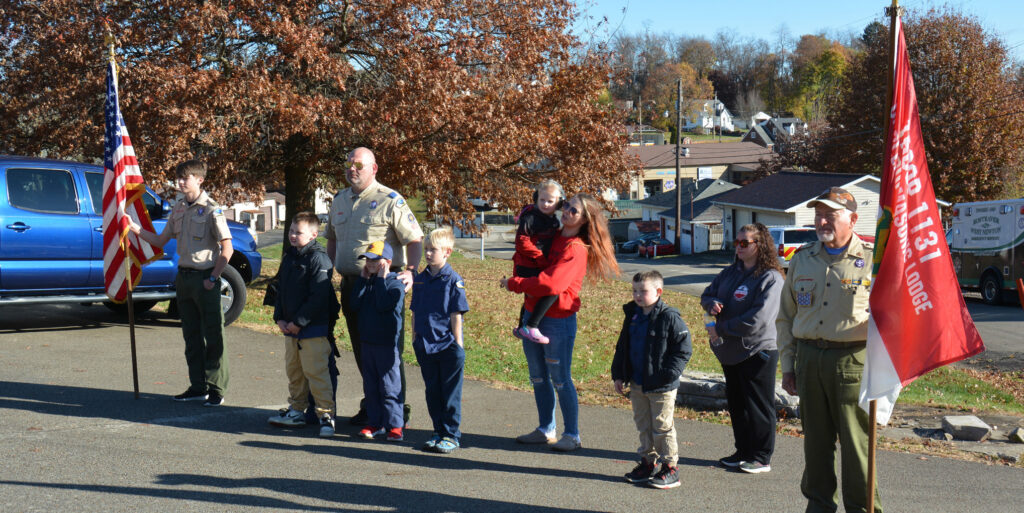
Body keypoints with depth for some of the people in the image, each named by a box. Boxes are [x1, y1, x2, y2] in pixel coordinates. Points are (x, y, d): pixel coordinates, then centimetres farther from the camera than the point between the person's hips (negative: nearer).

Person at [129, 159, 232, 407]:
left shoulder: (212, 210, -10)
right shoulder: (178, 210, 12)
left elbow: (227, 249, -12)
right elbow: (161, 240, 17)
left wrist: (213, 278, -15)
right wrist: (135, 228, 6)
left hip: (204, 278, -7)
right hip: (184, 276, 7)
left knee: (213, 337, -2)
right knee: (191, 336, 12)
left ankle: (216, 390, 4)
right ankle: (198, 387, 20)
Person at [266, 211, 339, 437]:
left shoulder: (318, 259, -14)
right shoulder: (289, 257, 13)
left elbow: (318, 297, -19)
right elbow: (281, 290, 19)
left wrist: (298, 322, -18)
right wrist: (279, 318, 6)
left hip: (313, 329, -9)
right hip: (290, 328, 9)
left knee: (316, 372, -7)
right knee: (293, 371, 17)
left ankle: (326, 415, 0)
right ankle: (296, 411, 29)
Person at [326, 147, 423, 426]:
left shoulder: (390, 200, -7)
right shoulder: (339, 200, 14)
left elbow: (415, 239, -10)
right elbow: (332, 238, 26)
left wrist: (410, 270, -23)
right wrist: (329, 270, 15)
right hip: (350, 285, 7)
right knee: (361, 350, 13)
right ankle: (371, 405, 26)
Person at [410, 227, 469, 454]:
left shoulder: (453, 281, -8)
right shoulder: (420, 280, 8)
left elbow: (456, 315, -8)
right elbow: (415, 313, 14)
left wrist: (458, 344, -9)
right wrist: (415, 339, 11)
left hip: (448, 347, -5)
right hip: (425, 347, 5)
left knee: (451, 393, 3)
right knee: (432, 391, 12)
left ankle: (451, 435, 13)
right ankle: (439, 432, 24)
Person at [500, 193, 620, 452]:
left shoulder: (576, 249, -15)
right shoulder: (552, 237, 9)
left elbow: (552, 284, -26)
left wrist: (514, 283, -16)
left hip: (559, 320, -8)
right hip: (533, 314, 8)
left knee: (560, 379, -1)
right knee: (538, 377, 14)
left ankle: (572, 435, 11)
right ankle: (545, 430, 26)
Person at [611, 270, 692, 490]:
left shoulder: (669, 317, -13)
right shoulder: (632, 315, 8)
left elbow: (683, 350, -12)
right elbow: (622, 346, 17)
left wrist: (668, 375, -18)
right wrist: (618, 375, 12)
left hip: (662, 388, -7)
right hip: (637, 385, 7)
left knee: (662, 427, 1)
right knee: (643, 426, 15)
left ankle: (670, 468, 12)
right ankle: (647, 462, 27)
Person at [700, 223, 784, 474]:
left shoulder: (770, 278, -14)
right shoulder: (730, 273, 11)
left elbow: (757, 319, -22)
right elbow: (707, 294, 18)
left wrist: (720, 329, -19)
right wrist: (711, 303, -8)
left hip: (758, 351, -8)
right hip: (730, 351, 8)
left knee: (758, 406, 2)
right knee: (736, 404, 16)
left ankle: (762, 458, 13)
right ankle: (743, 451, 29)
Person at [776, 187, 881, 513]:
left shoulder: (873, 260, -2)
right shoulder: (802, 259, 11)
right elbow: (785, 317, 16)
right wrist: (787, 365, 12)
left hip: (852, 360, -4)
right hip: (809, 358, 4)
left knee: (856, 442, -1)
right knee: (815, 440, 12)